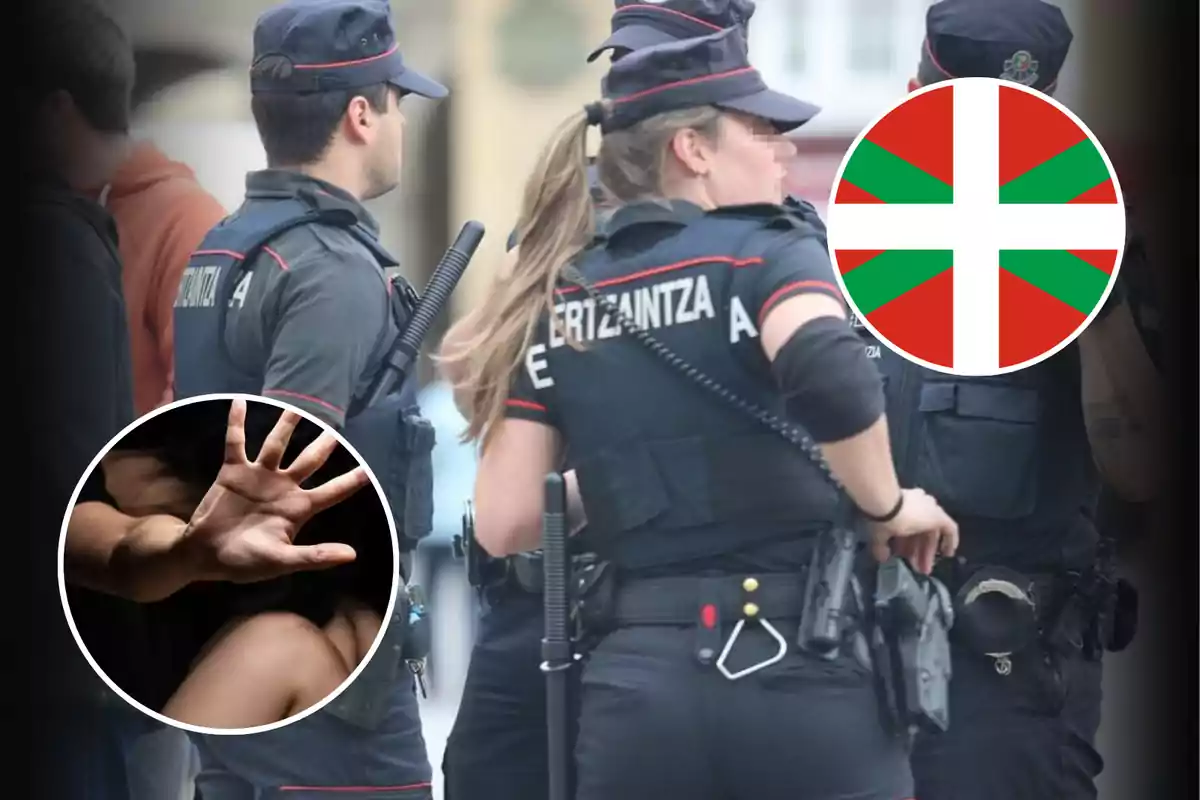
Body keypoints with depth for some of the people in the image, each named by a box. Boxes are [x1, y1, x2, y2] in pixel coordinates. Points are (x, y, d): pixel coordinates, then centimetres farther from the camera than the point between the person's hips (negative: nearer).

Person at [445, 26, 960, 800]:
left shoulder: (561, 302, 11)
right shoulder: (766, 252, -3)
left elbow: (505, 523, 8)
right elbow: (830, 374, -25)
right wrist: (887, 506, -10)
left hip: (635, 684, 4)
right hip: (794, 672, -4)